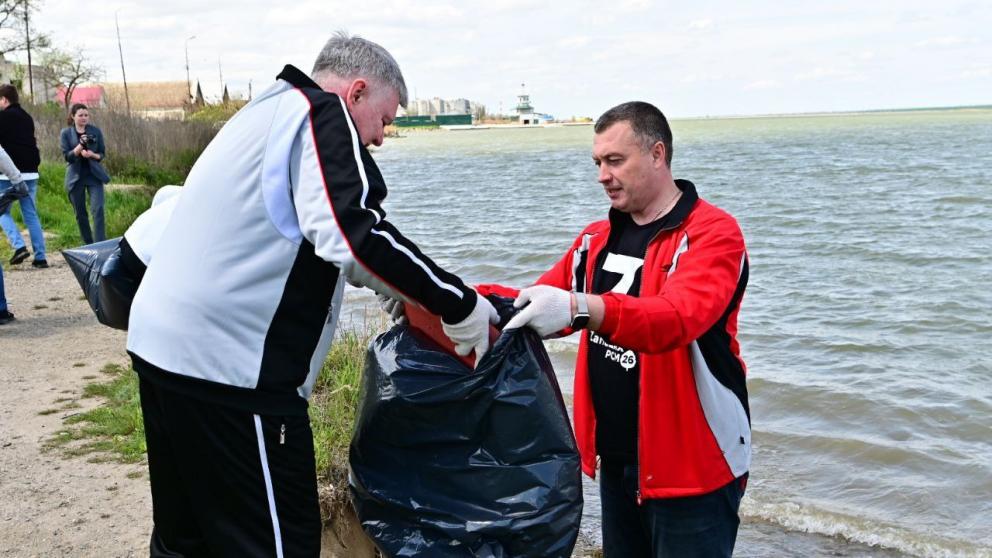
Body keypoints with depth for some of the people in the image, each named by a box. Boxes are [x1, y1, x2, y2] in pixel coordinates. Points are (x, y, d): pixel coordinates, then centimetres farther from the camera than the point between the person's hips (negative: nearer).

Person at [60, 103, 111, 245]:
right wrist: (80, 146, -23)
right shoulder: (66, 133, -1)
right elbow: (67, 156, -7)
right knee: (80, 214, 7)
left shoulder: (95, 131, 2)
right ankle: (88, 245, 20)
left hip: (94, 175, 0)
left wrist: (93, 155, -16)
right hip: (76, 177, 0)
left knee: (97, 209, -14)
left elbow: (103, 153, 6)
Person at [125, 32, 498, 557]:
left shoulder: (263, 112, 22)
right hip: (228, 361, -10)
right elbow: (352, 233, -21)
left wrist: (384, 285, 25)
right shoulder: (322, 113, -6)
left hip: (160, 342, 10)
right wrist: (458, 304, -13)